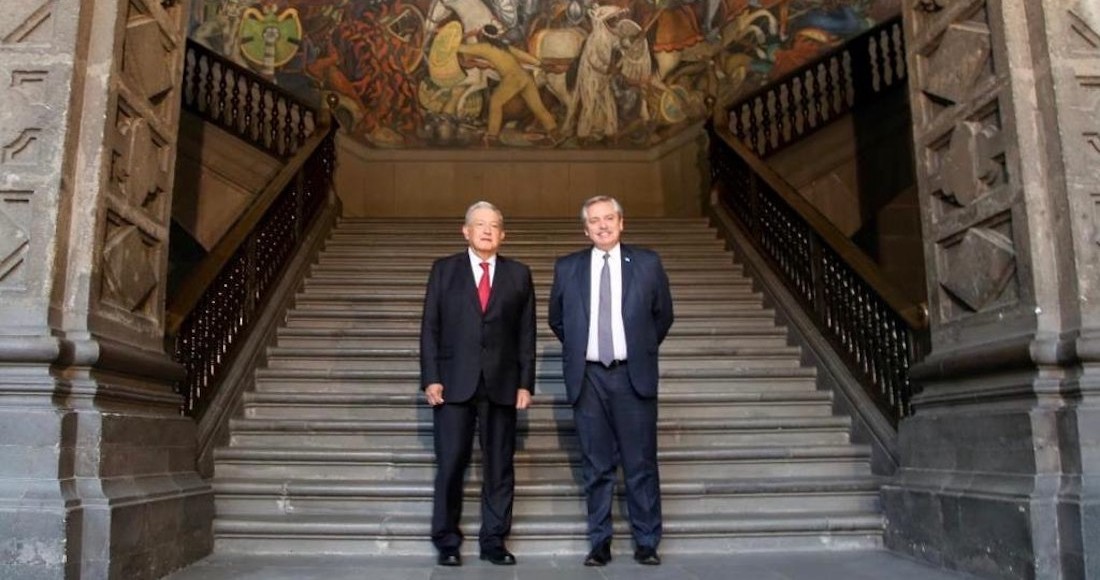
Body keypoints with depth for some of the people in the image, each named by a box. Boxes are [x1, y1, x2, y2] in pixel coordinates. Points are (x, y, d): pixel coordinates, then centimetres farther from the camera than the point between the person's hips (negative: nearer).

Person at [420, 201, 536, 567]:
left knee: (499, 467, 6)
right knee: (450, 465, 0)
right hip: (454, 383, -1)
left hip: (502, 384, 1)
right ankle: (447, 543, 15)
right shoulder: (444, 270, 7)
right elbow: (430, 328, 3)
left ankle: (494, 541, 18)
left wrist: (525, 383, 0)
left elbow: (527, 334, 6)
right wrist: (430, 379, -5)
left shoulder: (519, 275, 9)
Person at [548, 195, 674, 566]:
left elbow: (663, 314, 13)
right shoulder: (567, 268, 5)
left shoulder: (647, 263, 3)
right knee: (597, 466, 8)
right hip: (588, 378, 1)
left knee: (641, 465, 4)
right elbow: (557, 319, 17)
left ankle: (647, 543, 17)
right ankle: (599, 543, 19)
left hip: (633, 377, -1)